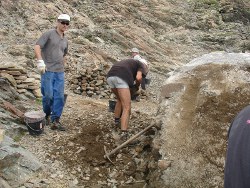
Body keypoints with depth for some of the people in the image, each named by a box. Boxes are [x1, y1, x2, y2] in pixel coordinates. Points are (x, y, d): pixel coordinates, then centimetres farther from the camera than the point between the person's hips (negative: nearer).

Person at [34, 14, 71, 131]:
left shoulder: (65, 40, 17)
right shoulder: (49, 34, -3)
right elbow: (37, 47, -12)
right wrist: (40, 61, -23)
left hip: (60, 72, 6)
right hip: (47, 71, -6)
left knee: (59, 96, 0)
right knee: (48, 95, -3)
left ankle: (55, 120, 4)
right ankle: (47, 114, 22)